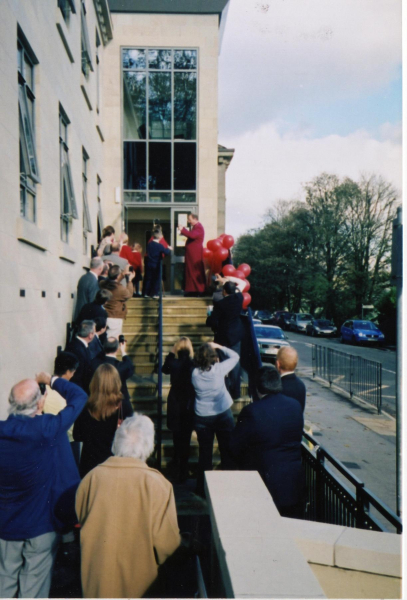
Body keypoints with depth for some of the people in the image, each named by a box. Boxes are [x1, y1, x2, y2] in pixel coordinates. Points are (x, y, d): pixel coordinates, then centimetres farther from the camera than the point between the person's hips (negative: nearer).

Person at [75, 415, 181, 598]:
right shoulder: (157, 484, -23)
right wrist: (156, 561, 3)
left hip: (95, 578, 3)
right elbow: (167, 541, -19)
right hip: (138, 579, -2)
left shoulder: (92, 477, -14)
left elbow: (80, 520, 3)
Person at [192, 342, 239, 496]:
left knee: (205, 453, 12)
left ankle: (203, 488, 23)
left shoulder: (195, 373, -11)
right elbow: (235, 356, -2)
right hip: (223, 414, -2)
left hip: (202, 417, 2)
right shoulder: (219, 369, -16)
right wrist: (219, 346, 2)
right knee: (227, 451, 11)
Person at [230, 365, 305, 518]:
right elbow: (298, 438, 7)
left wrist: (245, 465, 7)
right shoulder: (295, 406, -5)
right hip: (294, 482, 5)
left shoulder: (251, 411, -21)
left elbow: (235, 447, -11)